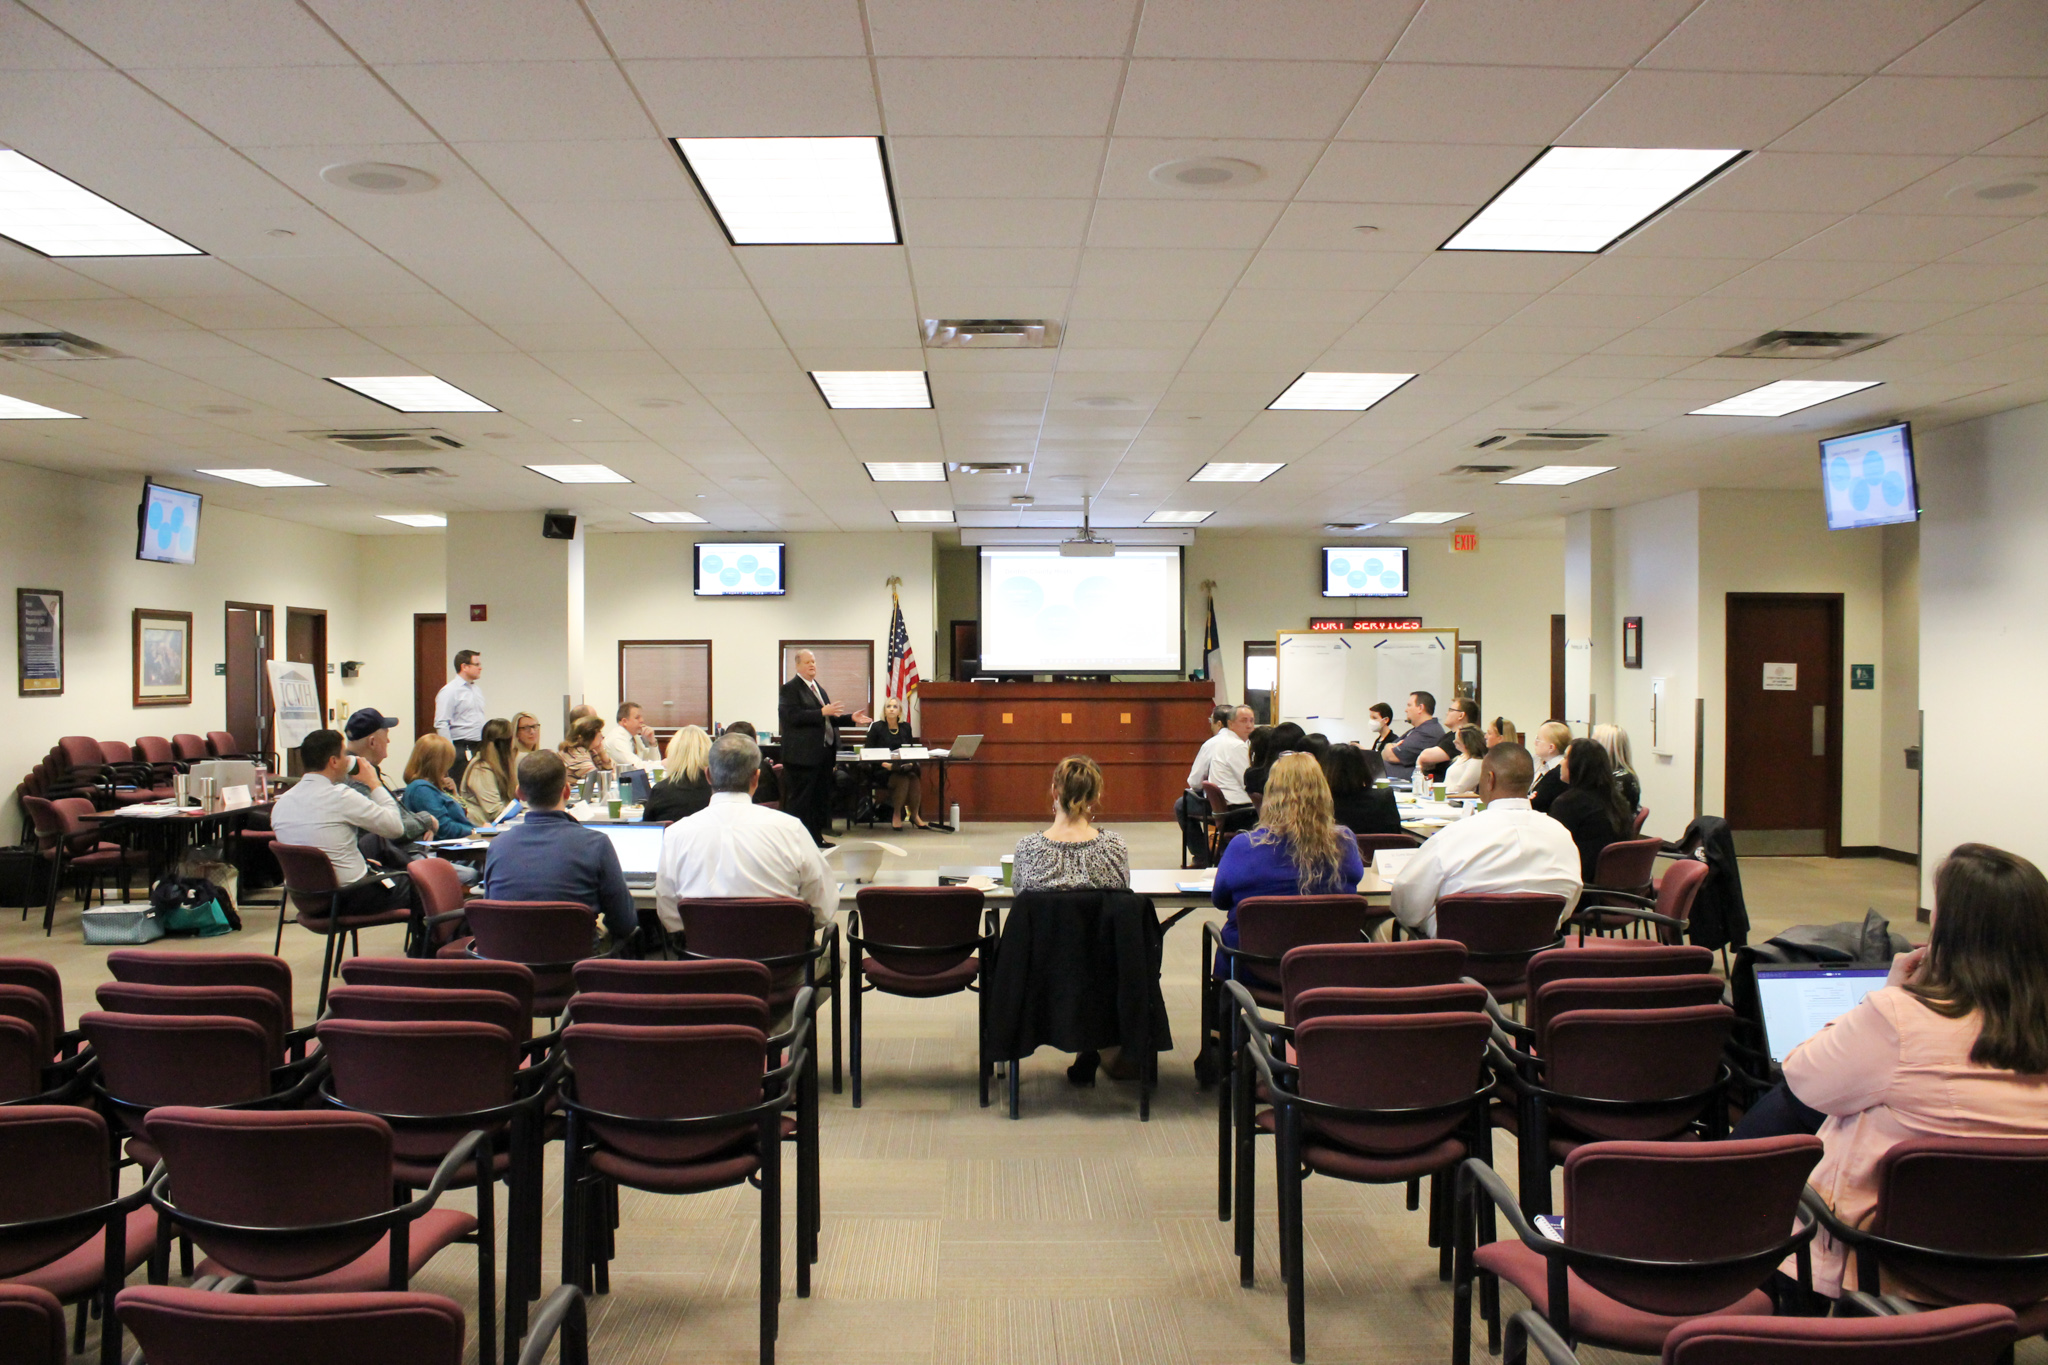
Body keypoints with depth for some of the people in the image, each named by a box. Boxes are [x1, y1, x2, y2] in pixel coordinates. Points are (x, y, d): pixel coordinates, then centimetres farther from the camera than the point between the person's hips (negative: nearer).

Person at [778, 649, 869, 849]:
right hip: (803, 754, -9)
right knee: (801, 797, -4)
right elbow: (794, 716, -20)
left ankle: (817, 835, 20)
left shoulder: (818, 688, 19)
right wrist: (822, 712, -24)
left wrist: (852, 719, 11)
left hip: (823, 753, 9)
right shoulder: (791, 688, -8)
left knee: (822, 795, 12)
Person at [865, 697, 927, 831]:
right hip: (883, 770, -3)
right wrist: (885, 764, -19)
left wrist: (910, 763, -9)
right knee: (903, 780, -31)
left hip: (903, 768, 3)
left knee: (914, 779, -28)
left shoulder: (906, 727, 12)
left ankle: (915, 814, -14)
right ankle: (896, 814, -16)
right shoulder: (876, 727, 0)